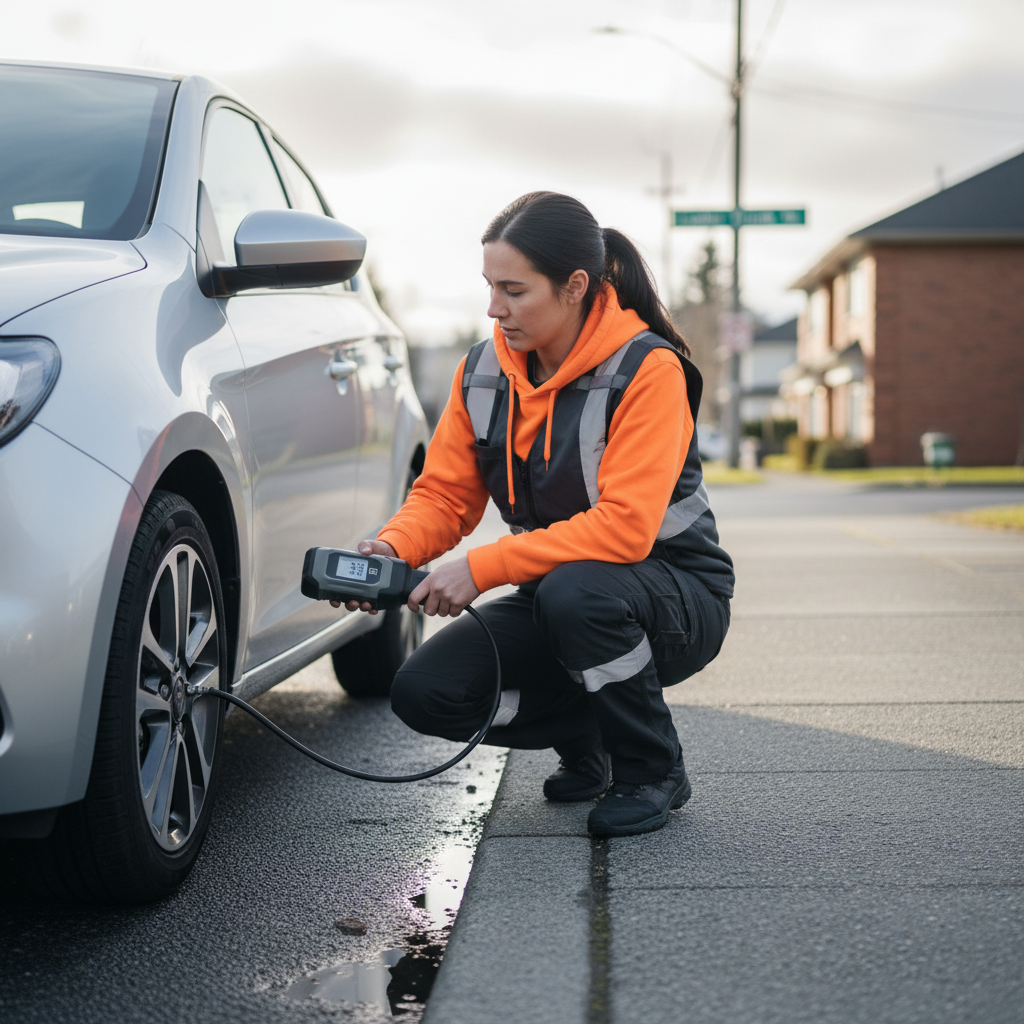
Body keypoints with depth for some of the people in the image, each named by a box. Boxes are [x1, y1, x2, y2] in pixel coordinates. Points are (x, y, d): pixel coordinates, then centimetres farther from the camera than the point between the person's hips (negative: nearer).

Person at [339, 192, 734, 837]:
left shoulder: (647, 369, -21)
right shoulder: (484, 371, -1)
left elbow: (624, 527, -30)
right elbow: (444, 494, 1)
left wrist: (483, 567, -31)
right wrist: (394, 548, -22)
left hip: (677, 599, -5)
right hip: (555, 596, 6)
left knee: (575, 590, -39)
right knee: (424, 693, -15)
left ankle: (654, 771, -11)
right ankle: (584, 736, 12)